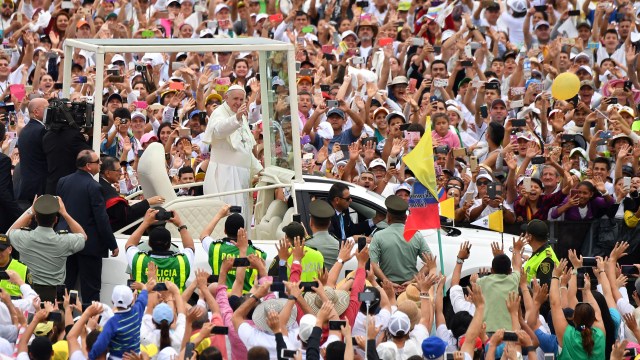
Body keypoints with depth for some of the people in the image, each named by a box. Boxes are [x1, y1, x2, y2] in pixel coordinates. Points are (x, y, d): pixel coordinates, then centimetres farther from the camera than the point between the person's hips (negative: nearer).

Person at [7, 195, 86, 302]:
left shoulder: (24, 238, -7)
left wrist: (30, 211, 19)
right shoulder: (64, 241, -9)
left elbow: (10, 232, 20)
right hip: (55, 295, -1)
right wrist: (65, 214, 14)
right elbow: (83, 236, 15)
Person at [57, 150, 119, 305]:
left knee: (65, 285, 14)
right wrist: (113, 245, -8)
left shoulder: (63, 182, 1)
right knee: (90, 289, 2)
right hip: (89, 244, -6)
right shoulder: (93, 187, -18)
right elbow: (102, 219, -17)